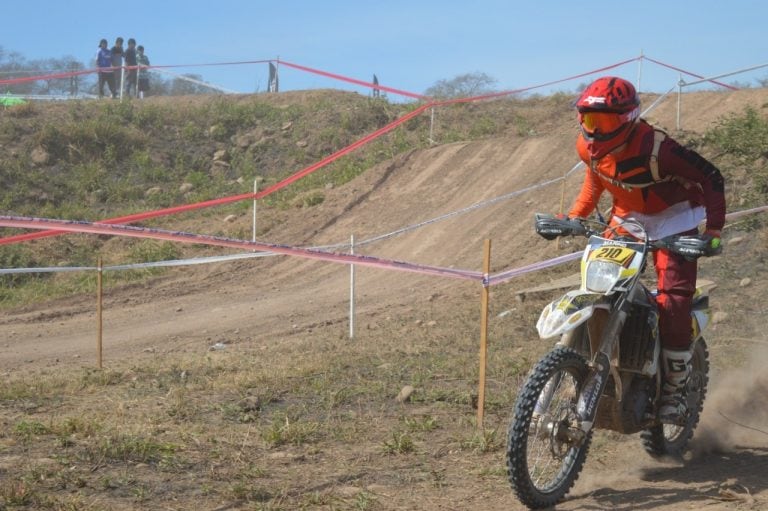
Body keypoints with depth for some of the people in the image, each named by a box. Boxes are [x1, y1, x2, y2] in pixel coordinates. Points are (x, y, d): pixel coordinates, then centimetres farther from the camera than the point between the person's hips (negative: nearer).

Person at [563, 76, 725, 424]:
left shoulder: (655, 147, -32)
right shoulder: (588, 147, -12)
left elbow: (711, 178, -23)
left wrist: (713, 229, -31)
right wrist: (575, 215, 3)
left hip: (674, 218, -6)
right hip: (627, 218, 6)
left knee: (673, 300, -17)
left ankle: (675, 389, -4)